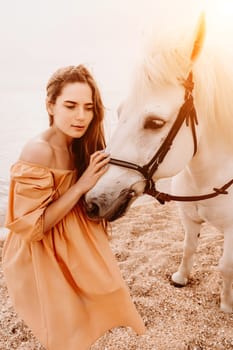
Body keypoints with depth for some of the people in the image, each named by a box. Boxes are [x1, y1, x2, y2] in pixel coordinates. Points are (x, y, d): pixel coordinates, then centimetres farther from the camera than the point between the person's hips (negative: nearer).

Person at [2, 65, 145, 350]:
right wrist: (81, 186, -30)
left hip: (75, 249, 7)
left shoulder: (79, 145, -5)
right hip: (44, 259, -7)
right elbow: (30, 227, -27)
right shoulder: (39, 151, -28)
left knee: (83, 321, 27)